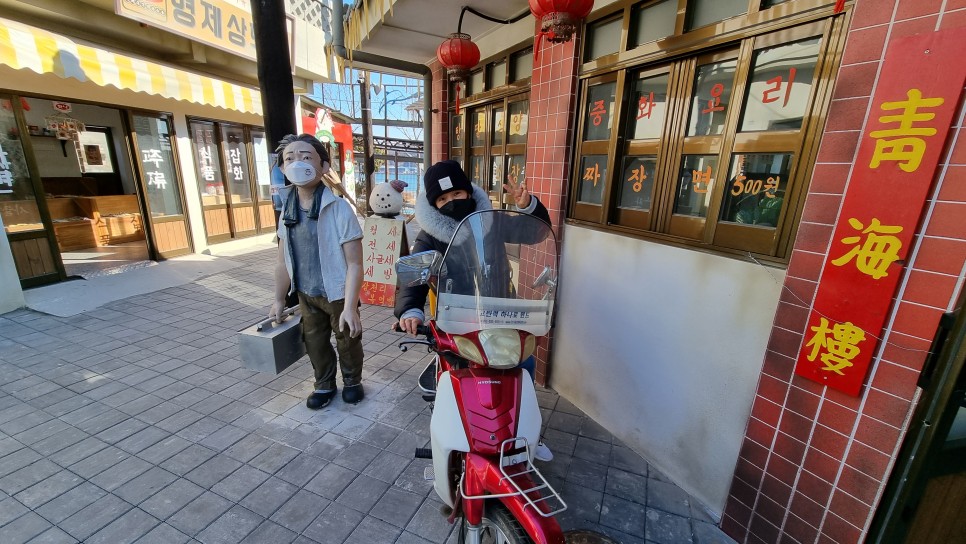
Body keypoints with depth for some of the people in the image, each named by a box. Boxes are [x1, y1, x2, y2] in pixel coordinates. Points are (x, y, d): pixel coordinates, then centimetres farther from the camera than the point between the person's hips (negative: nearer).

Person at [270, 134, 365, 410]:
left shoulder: (339, 209, -20)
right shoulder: (287, 210, -2)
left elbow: (354, 263, -21)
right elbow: (283, 261, 7)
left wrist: (350, 307, -24)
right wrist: (279, 300, 11)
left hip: (337, 293, -5)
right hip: (306, 294, 6)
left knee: (348, 340, 14)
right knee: (314, 342, 20)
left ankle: (352, 381, 40)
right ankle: (324, 385, 43)